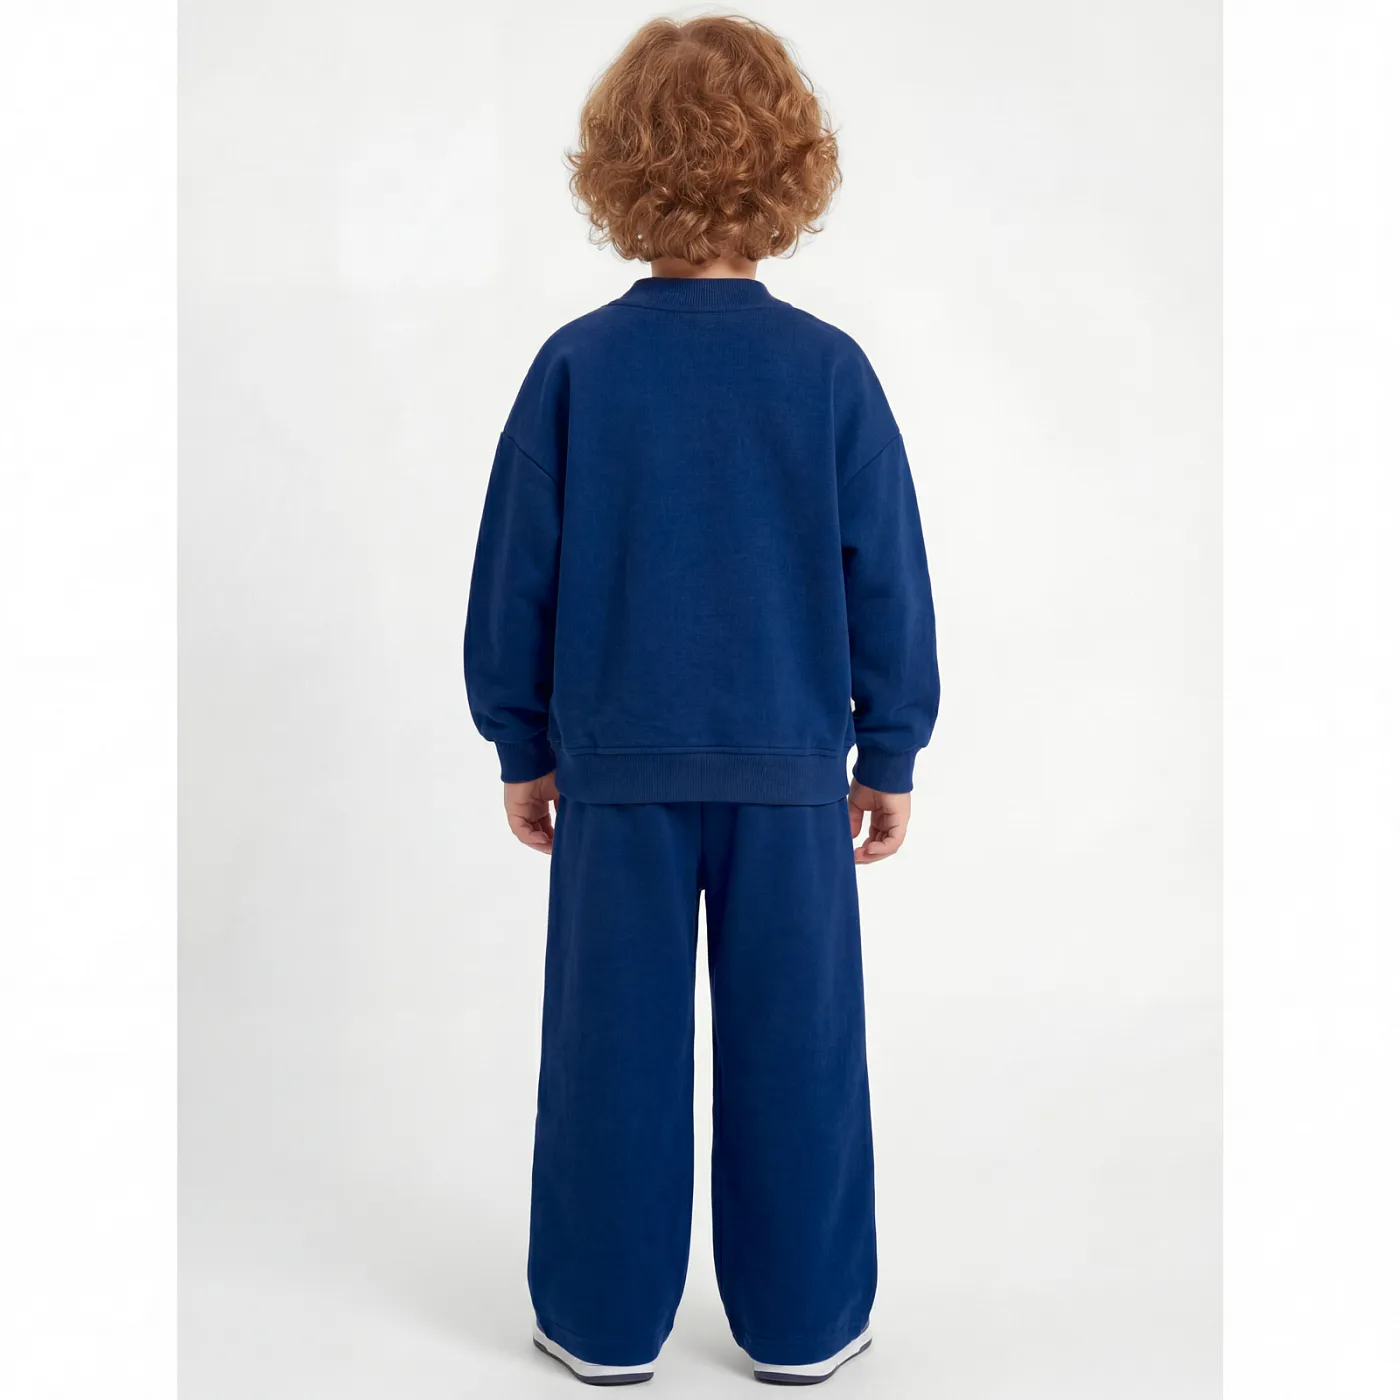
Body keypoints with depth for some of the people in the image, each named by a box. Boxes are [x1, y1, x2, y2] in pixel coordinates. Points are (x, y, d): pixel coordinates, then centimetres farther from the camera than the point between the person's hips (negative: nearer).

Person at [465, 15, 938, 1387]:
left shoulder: (576, 365, -5)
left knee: (613, 1043, 11)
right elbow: (886, 579, -1)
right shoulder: (829, 371, -6)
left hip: (615, 762, 1)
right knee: (794, 1043, 11)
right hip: (790, 762, 0)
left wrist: (522, 744, 12)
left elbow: (516, 575, 0)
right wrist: (890, 753, 9)